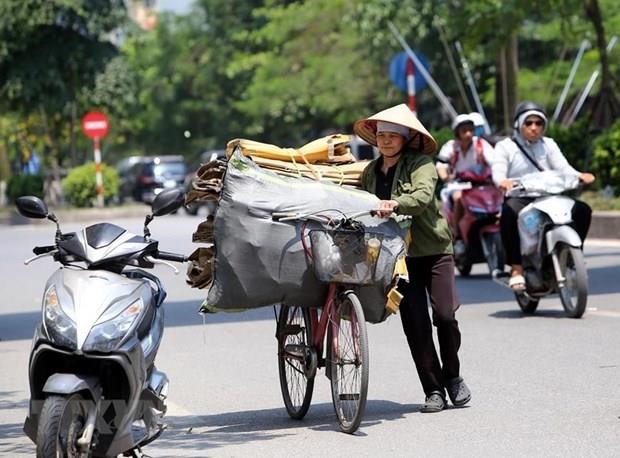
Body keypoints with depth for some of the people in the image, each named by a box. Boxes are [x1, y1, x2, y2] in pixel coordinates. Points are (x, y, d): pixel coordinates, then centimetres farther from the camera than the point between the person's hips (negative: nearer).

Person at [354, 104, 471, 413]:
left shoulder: (421, 164, -4)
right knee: (414, 322, -4)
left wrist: (395, 204, -40)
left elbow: (424, 196, -23)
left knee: (445, 314, -11)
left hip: (434, 249, -4)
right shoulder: (369, 173, 12)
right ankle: (433, 390, 4)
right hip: (399, 253, 4)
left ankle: (452, 376, 13)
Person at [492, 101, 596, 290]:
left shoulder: (548, 144, 17)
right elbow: (498, 172, -8)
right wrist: (503, 181, -34)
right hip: (519, 198, -4)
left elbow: (562, 167, 2)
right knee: (509, 212, -39)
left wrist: (579, 175, -21)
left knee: (582, 210, -18)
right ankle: (516, 268, -34)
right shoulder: (505, 146, 7)